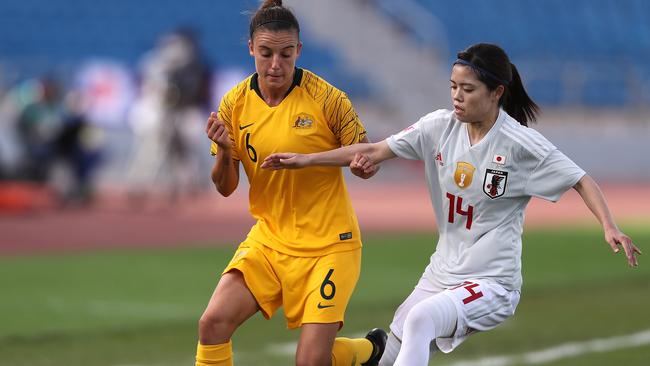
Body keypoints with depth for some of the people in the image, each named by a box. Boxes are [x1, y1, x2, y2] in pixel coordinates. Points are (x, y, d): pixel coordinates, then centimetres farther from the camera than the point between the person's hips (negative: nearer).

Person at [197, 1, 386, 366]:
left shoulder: (327, 99, -12)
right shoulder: (235, 104, -3)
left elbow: (368, 164, -3)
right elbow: (225, 188, 4)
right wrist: (224, 152, -18)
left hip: (328, 243, -3)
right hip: (269, 238, 3)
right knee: (213, 323, -17)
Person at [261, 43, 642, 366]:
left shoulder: (520, 143, -14)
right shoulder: (441, 127, 0)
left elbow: (580, 180, -11)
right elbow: (376, 151, 4)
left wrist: (610, 227, -27)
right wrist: (307, 159, 0)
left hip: (492, 282, -7)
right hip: (442, 274, 7)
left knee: (421, 319, -34)